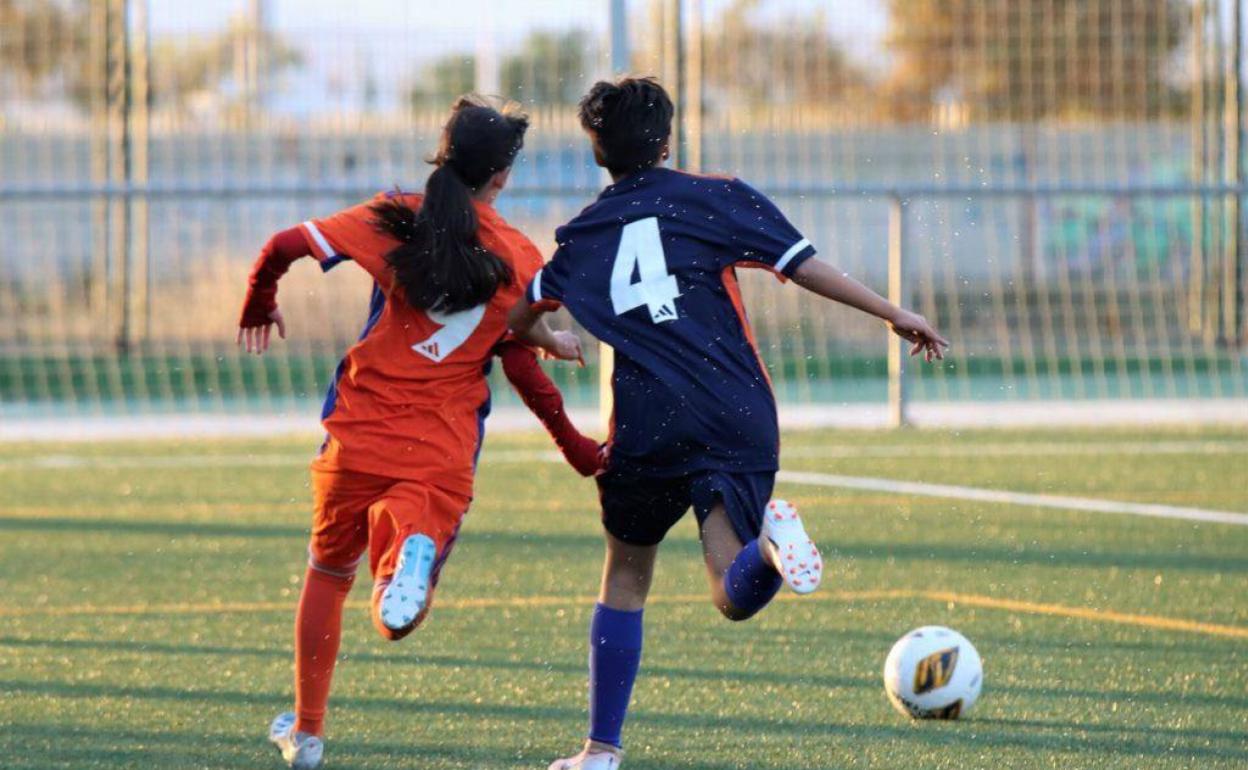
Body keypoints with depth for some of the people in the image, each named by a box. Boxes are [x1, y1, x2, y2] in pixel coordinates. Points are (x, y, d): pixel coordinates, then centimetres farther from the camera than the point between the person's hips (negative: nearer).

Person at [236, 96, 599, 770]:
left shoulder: (394, 220, -1)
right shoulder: (520, 258, 0)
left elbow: (283, 247, -2)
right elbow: (521, 365, 0)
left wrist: (259, 307, 19)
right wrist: (573, 445, 13)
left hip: (358, 436, 1)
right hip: (443, 454, -1)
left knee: (328, 573, 24)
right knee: (398, 622, -3)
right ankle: (414, 556, -39)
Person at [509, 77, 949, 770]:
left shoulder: (583, 234, 15)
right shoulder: (714, 199, 8)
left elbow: (520, 318, 24)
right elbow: (802, 265, -1)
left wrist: (541, 343, 48)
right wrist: (895, 314, 3)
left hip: (644, 426, 1)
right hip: (737, 417, -1)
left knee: (625, 579, 19)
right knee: (736, 598, -5)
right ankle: (768, 540, -40)